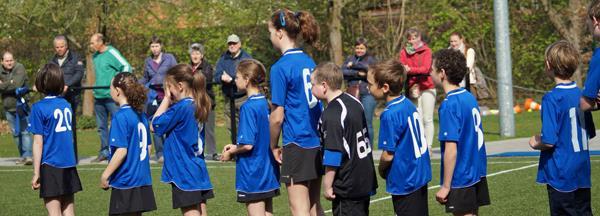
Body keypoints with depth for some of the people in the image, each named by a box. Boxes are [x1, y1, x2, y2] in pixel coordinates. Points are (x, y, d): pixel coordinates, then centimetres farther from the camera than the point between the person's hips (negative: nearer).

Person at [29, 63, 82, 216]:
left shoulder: (39, 108, -10)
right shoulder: (66, 105, 5)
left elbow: (38, 143, -10)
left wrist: (36, 173, -6)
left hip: (50, 165, -5)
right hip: (69, 164, 5)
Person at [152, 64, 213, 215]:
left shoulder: (181, 108, -17)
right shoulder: (197, 106, 10)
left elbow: (155, 125, -10)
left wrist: (166, 98, -5)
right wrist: (170, 101, 6)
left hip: (184, 174, -9)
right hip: (199, 172, 9)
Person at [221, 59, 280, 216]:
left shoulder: (248, 107, -17)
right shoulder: (265, 103, 7)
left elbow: (247, 144, -21)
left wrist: (231, 152, -4)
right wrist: (236, 146, 15)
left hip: (253, 174, -8)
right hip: (268, 172, 8)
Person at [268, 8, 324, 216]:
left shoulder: (280, 67, -13)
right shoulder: (309, 61, 10)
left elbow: (277, 117, -12)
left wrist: (274, 146, 2)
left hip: (297, 145, -8)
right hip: (317, 143, 8)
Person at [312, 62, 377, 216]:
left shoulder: (331, 115, -20)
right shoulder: (354, 102, 7)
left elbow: (333, 155, -22)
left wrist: (327, 185, -13)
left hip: (347, 186, -9)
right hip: (366, 180, 9)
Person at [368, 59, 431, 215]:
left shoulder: (390, 115, -22)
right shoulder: (409, 104, 3)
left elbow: (388, 155, -20)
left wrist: (381, 170, 1)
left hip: (404, 183, -8)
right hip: (421, 175, 8)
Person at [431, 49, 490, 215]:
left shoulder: (449, 105, -19)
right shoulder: (469, 97, 6)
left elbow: (451, 149, -21)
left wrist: (445, 186, -16)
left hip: (460, 179, -8)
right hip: (477, 173, 8)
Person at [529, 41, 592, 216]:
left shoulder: (552, 98, -17)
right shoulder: (581, 94, 5)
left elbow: (549, 141, -22)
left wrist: (536, 143, 1)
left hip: (561, 176, -7)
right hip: (583, 174, 7)